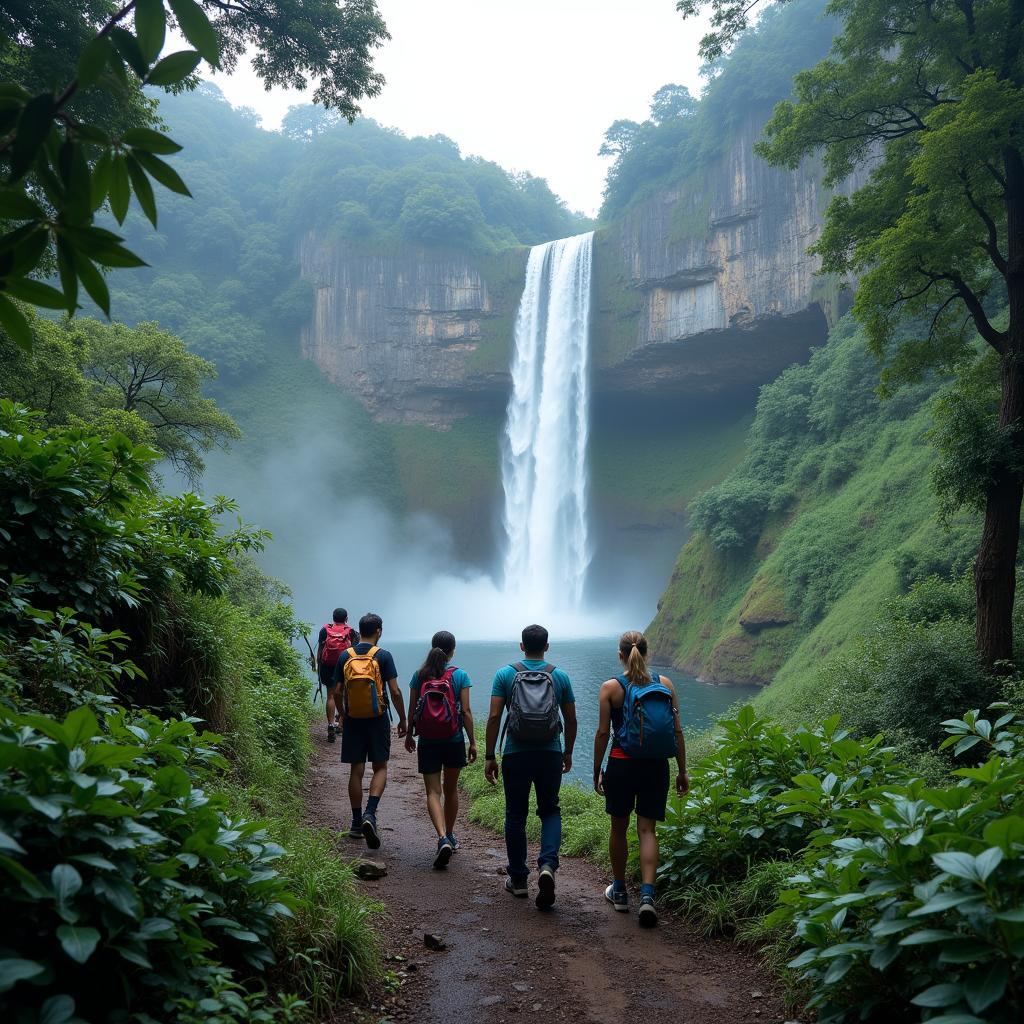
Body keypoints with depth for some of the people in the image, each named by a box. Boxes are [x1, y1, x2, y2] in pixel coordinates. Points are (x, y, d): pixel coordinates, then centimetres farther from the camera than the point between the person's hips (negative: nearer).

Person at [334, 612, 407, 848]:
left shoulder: (345, 656, 2)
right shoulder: (383, 656, -7)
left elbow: (338, 692, 5)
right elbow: (395, 692, -10)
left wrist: (342, 716, 21)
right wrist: (403, 720, 0)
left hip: (353, 720, 3)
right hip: (378, 718, -3)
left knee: (356, 770, 10)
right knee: (380, 768, 6)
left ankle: (357, 823, 15)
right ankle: (370, 813, -15)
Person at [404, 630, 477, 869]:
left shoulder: (419, 675, -1)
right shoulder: (460, 675, -7)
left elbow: (412, 709, 4)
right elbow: (466, 711, -8)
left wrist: (409, 734, 19)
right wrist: (473, 742, -1)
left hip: (427, 742, 0)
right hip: (454, 741, 0)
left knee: (433, 792, 0)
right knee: (451, 789, 19)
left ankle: (443, 839, -19)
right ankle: (449, 836, 31)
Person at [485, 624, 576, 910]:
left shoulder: (505, 674, -1)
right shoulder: (560, 676, 4)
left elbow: (494, 717, -6)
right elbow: (571, 719, 7)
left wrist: (490, 756, -1)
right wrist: (568, 752, 20)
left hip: (515, 755, -1)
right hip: (551, 755, 1)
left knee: (516, 816, 12)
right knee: (550, 812, 15)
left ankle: (518, 880, 19)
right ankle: (548, 865, -8)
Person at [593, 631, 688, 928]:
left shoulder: (611, 687, -6)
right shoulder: (665, 684, 0)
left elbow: (603, 733, -6)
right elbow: (678, 731, 1)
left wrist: (597, 771, 4)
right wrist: (682, 771, 9)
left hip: (622, 765, -2)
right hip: (656, 767, 2)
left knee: (619, 828, 15)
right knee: (647, 829, 7)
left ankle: (619, 891, 27)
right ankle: (647, 895, -8)